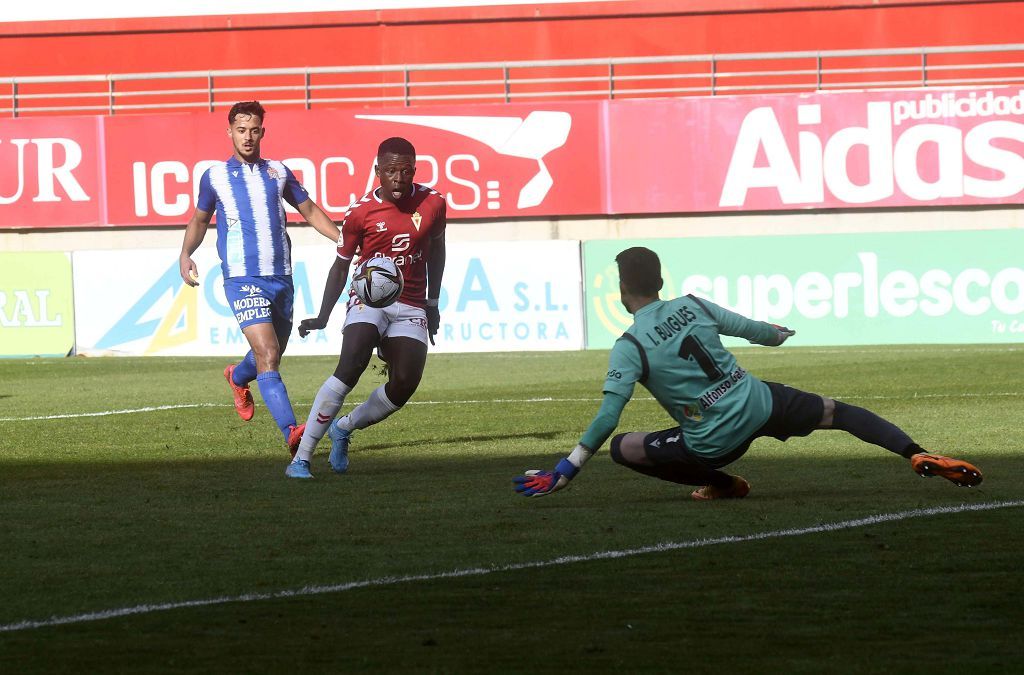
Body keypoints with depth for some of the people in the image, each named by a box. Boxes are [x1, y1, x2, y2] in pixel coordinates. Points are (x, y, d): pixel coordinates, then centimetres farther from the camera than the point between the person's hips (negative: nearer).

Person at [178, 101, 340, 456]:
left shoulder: (278, 172, 11)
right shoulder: (215, 176, 5)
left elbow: (309, 210, 19)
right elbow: (199, 219, 20)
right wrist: (185, 254, 3)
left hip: (281, 277, 4)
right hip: (243, 280, -4)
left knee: (272, 354, 17)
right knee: (267, 354, -20)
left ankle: (238, 378, 53)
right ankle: (291, 432, -29)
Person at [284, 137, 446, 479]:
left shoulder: (432, 204, -1)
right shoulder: (360, 213, -8)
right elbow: (341, 265, 3)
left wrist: (433, 303, 22)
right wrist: (322, 318, -4)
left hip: (411, 307, 3)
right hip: (368, 300, -3)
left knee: (405, 384, -12)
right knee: (350, 367, -24)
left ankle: (343, 429, 16)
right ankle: (301, 457, -23)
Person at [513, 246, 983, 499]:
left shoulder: (629, 348, -10)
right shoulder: (693, 305, 3)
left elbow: (606, 418, -16)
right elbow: (747, 328, 19)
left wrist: (566, 471, -13)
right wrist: (777, 334, 43)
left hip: (712, 442, -5)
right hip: (760, 406, 5)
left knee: (622, 447, 9)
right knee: (836, 411, 24)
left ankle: (723, 484, 8)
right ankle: (918, 454, 8)